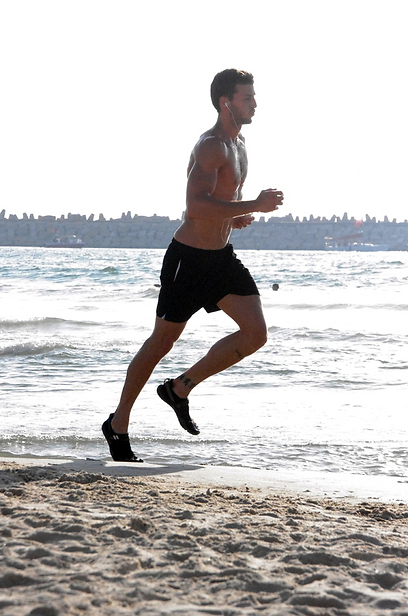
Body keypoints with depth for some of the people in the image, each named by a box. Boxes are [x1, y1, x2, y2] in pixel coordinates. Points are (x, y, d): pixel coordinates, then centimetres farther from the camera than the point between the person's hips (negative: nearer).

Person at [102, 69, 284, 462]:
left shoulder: (238, 143, 10)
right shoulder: (210, 146, -20)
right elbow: (195, 207, -33)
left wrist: (235, 216, 8)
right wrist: (253, 206, -32)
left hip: (222, 256, 8)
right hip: (189, 257, -8)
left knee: (255, 333, -5)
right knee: (162, 341, 3)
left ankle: (180, 389, 10)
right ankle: (118, 425, 19)